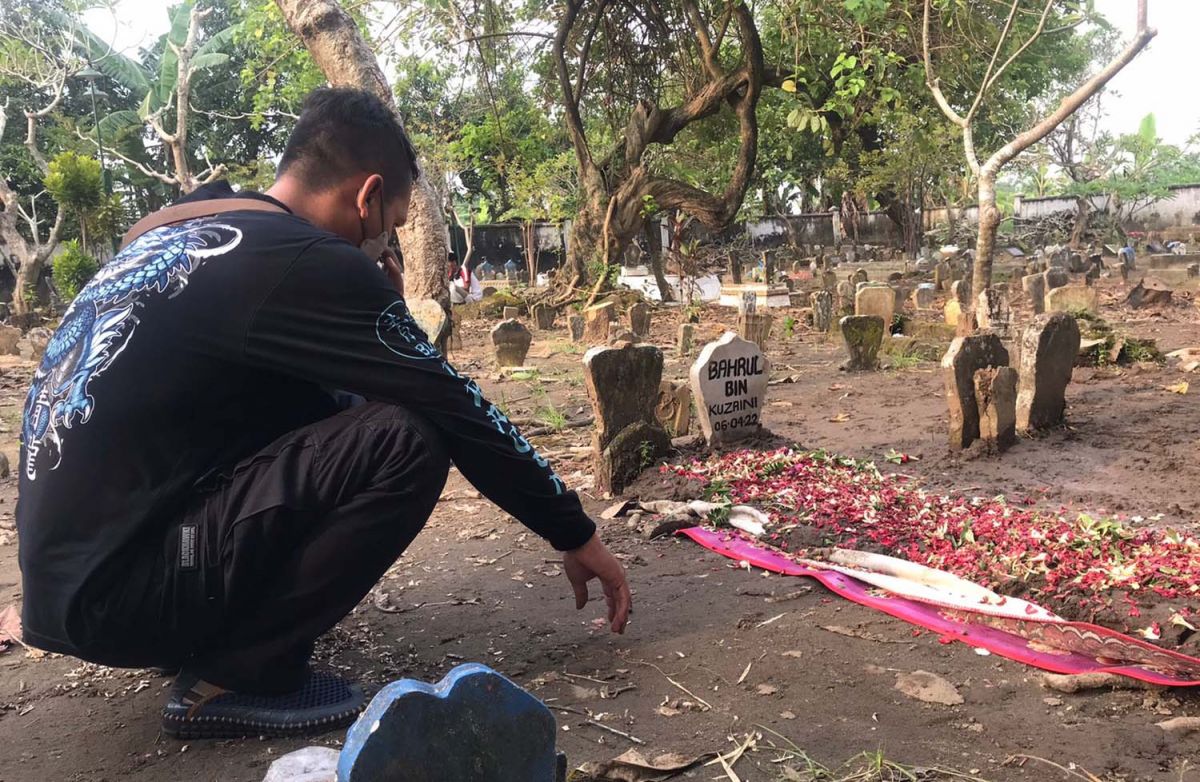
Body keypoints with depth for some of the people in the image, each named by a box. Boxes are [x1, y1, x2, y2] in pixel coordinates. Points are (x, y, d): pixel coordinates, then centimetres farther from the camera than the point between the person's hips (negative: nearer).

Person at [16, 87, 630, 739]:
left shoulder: (190, 235, 11)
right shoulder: (302, 261, -17)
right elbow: (459, 412, -12)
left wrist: (369, 307, 7)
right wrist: (575, 536, -2)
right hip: (111, 587, -10)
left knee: (328, 418, 15)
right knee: (407, 441, -19)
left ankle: (205, 637, 13)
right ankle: (232, 675, -6)